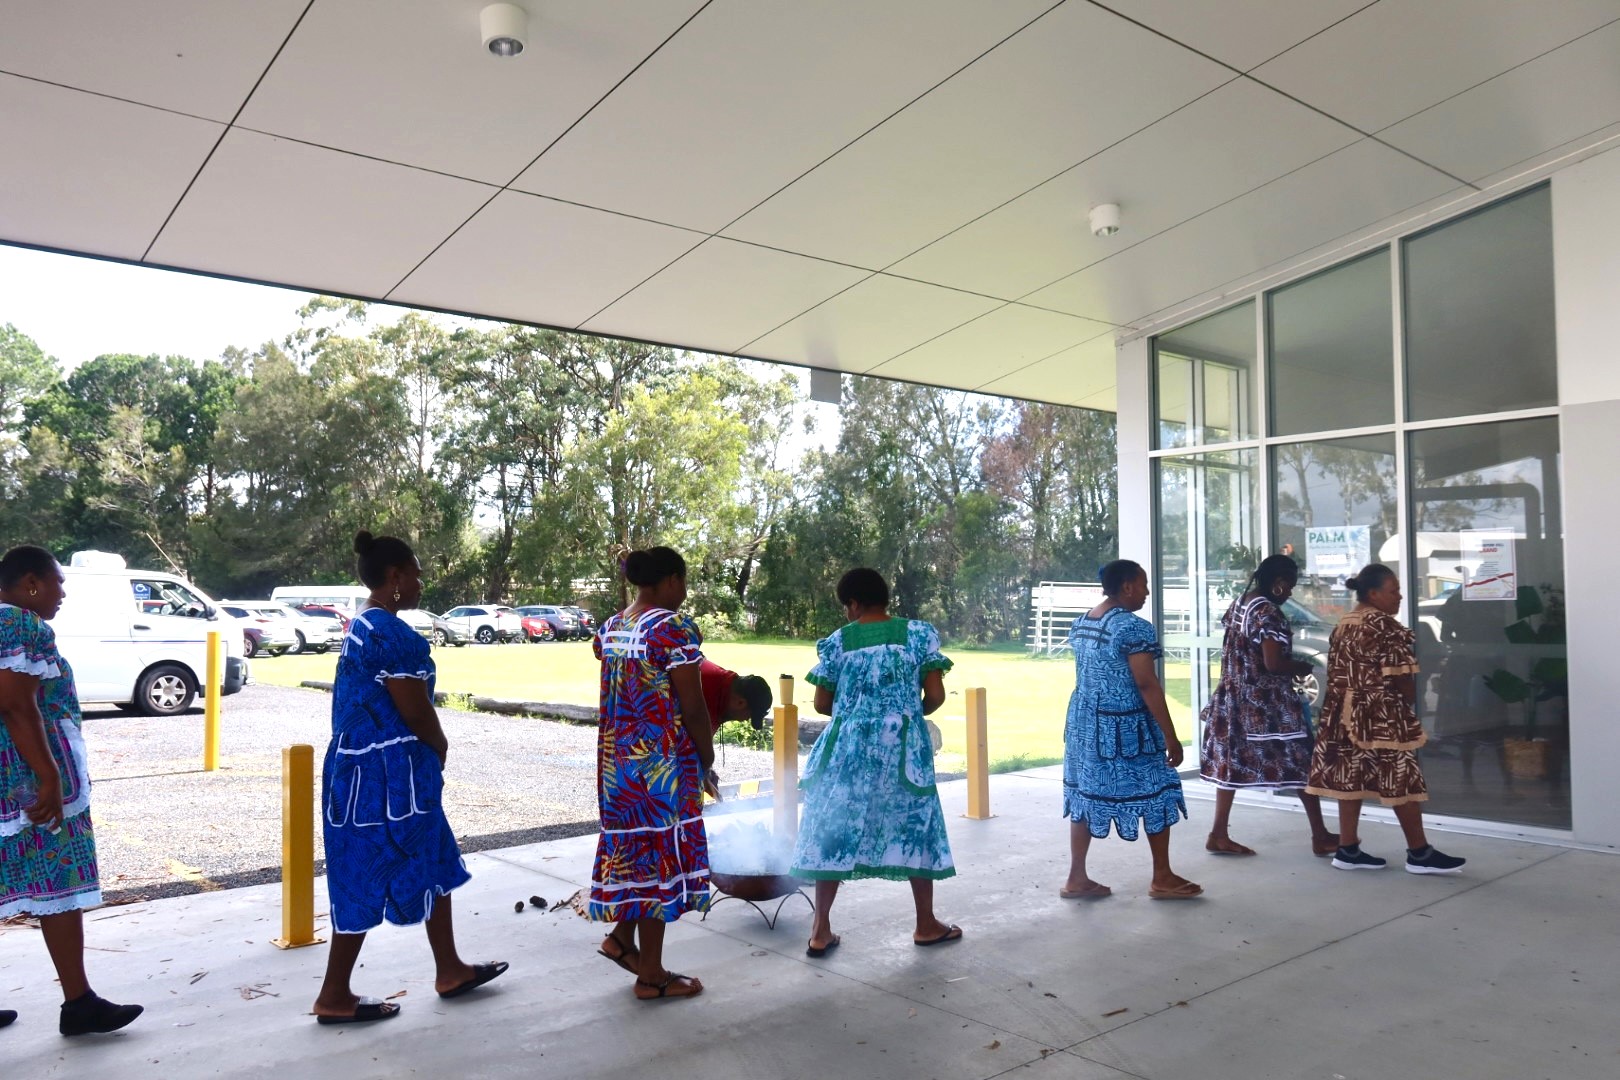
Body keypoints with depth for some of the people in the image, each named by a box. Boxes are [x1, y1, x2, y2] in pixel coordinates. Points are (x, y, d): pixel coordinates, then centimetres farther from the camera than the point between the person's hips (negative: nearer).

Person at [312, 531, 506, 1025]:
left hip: (360, 763, 10)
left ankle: (449, 970, 29)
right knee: (367, 880, 2)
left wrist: (430, 753, 10)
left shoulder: (361, 627, 12)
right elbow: (417, 712, -19)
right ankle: (335, 997, 15)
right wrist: (441, 750, 1)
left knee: (435, 864, 18)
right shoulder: (394, 635, -20)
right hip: (387, 773, -10)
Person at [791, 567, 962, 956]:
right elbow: (935, 695, -5)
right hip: (902, 748, 0)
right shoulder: (919, 633, -2)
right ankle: (926, 925, 24)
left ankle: (821, 930, 11)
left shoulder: (836, 642, 0)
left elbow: (822, 704, 4)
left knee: (834, 832, 8)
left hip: (848, 747, 1)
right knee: (915, 829, 13)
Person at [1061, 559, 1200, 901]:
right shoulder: (1134, 627, -18)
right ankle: (1162, 879, 19)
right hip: (1125, 725, -8)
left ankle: (1076, 879, 16)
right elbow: (1147, 685, -20)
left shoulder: (1081, 623, 8)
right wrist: (1170, 736, -15)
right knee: (1155, 796, 8)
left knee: (1085, 794, 11)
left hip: (1085, 719, 8)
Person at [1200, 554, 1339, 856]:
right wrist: (1301, 667, -4)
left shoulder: (1238, 604, 9)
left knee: (1233, 762, 10)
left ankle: (1219, 835, 11)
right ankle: (1320, 836, 16)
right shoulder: (1269, 612, -18)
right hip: (1267, 703, -8)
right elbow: (1273, 664, -23)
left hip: (1235, 697, 8)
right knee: (1300, 763, 6)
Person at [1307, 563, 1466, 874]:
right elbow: (1400, 677, -12)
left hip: (1345, 712, 8)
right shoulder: (1384, 625, -12)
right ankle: (1419, 853, 8)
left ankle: (1348, 849, 11)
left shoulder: (1343, 625, 12)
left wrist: (1351, 699, 17)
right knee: (1402, 780, 1)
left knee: (1350, 777, 8)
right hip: (1381, 715, -8)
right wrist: (1407, 701, 5)